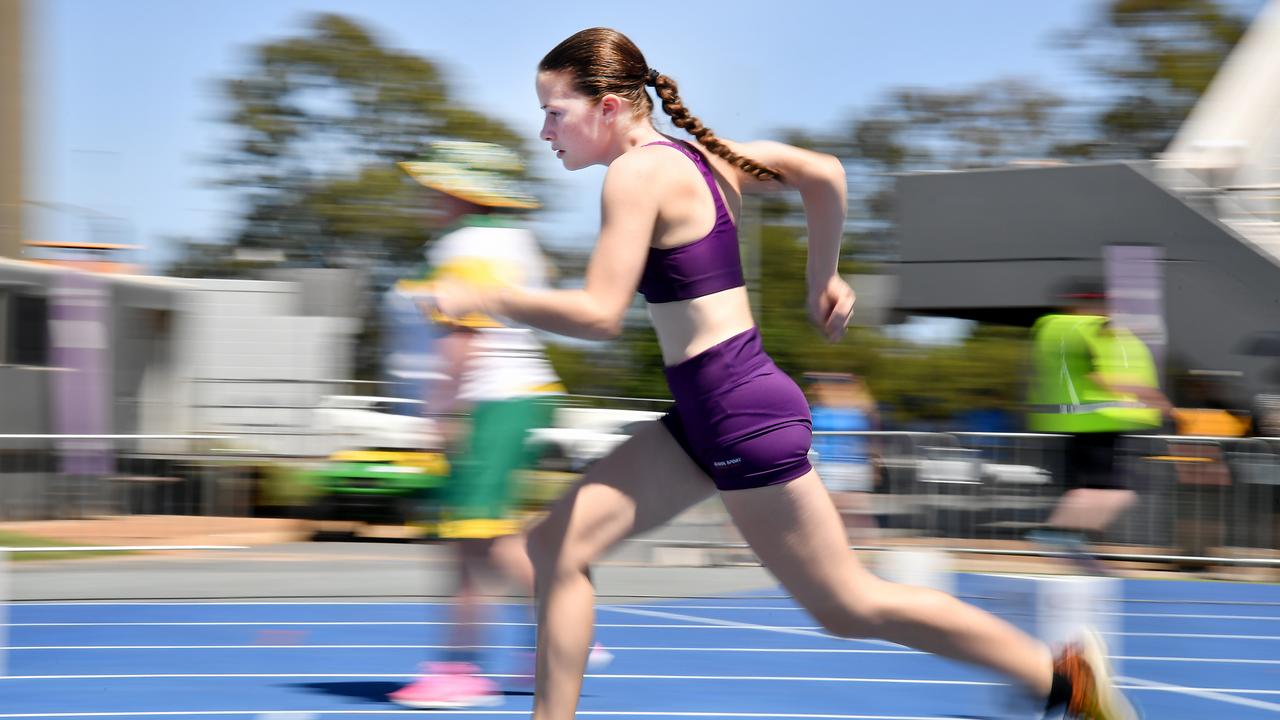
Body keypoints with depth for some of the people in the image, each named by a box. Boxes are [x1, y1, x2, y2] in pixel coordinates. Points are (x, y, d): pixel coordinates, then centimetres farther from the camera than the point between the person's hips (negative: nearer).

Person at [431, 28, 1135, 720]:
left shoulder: (638, 172, -15)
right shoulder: (694, 154, 11)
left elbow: (599, 313, -22)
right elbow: (823, 172, 12)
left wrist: (483, 298, -12)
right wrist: (823, 278, 21)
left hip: (740, 408, -10)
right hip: (704, 416, 10)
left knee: (848, 605, 1)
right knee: (557, 543, 4)